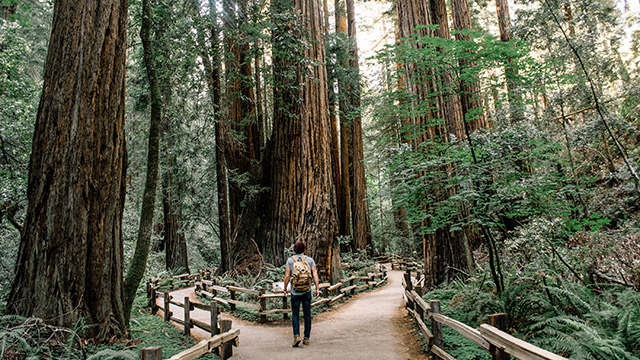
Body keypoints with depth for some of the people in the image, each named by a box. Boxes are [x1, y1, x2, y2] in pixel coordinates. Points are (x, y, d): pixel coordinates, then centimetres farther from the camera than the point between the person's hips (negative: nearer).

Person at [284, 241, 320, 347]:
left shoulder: (290, 260, 1)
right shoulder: (310, 260, 3)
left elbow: (287, 276, -5)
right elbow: (315, 275, -5)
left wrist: (285, 289, 5)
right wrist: (317, 289, -3)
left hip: (295, 292, -1)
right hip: (307, 291, 1)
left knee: (295, 314, 10)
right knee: (307, 315, 13)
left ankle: (296, 336, -7)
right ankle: (306, 338, 17)